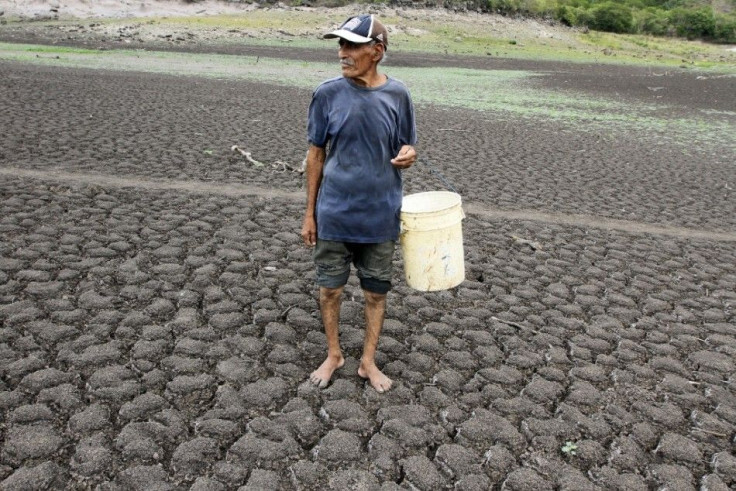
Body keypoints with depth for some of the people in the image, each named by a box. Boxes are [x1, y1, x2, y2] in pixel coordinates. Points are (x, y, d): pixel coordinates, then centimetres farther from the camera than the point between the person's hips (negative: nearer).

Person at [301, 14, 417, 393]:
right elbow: (316, 154, 1)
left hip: (380, 217, 0)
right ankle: (333, 355, 34)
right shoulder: (328, 94, -6)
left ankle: (368, 361, 31)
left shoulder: (397, 95, -5)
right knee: (329, 289, 11)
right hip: (333, 215, 0)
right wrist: (309, 212, 2)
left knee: (376, 292, 11)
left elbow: (405, 148, 7)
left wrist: (408, 156, -19)